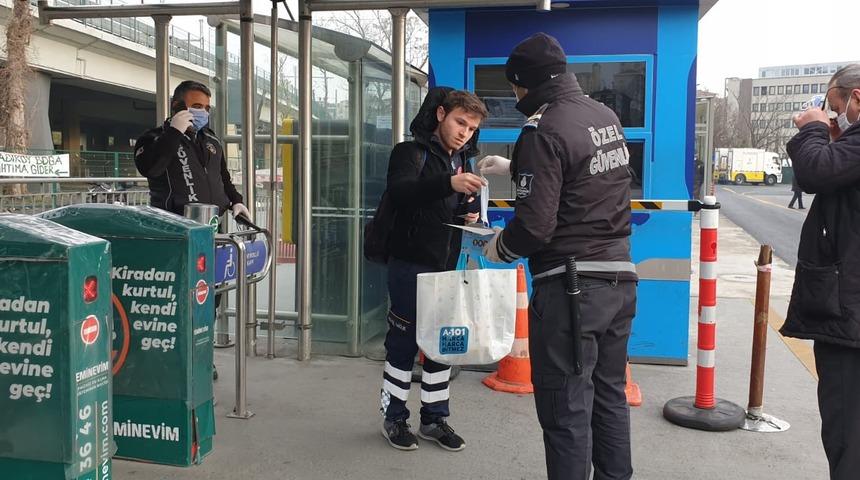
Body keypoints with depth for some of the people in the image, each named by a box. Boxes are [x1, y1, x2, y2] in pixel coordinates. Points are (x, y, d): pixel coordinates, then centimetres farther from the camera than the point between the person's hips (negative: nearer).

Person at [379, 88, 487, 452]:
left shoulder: (462, 161, 16)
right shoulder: (411, 152, -8)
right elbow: (400, 191, -29)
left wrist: (471, 214, 2)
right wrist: (449, 183, -44)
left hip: (446, 267, 7)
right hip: (410, 265, -7)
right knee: (404, 343, 1)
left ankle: (434, 418, 23)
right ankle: (394, 418, 16)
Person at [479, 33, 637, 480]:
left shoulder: (544, 131, -15)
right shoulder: (606, 116, 9)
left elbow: (535, 224, -20)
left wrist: (499, 247, -1)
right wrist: (513, 166, 32)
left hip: (569, 287, -8)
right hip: (619, 278, 8)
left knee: (567, 410, 1)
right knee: (609, 396, 19)